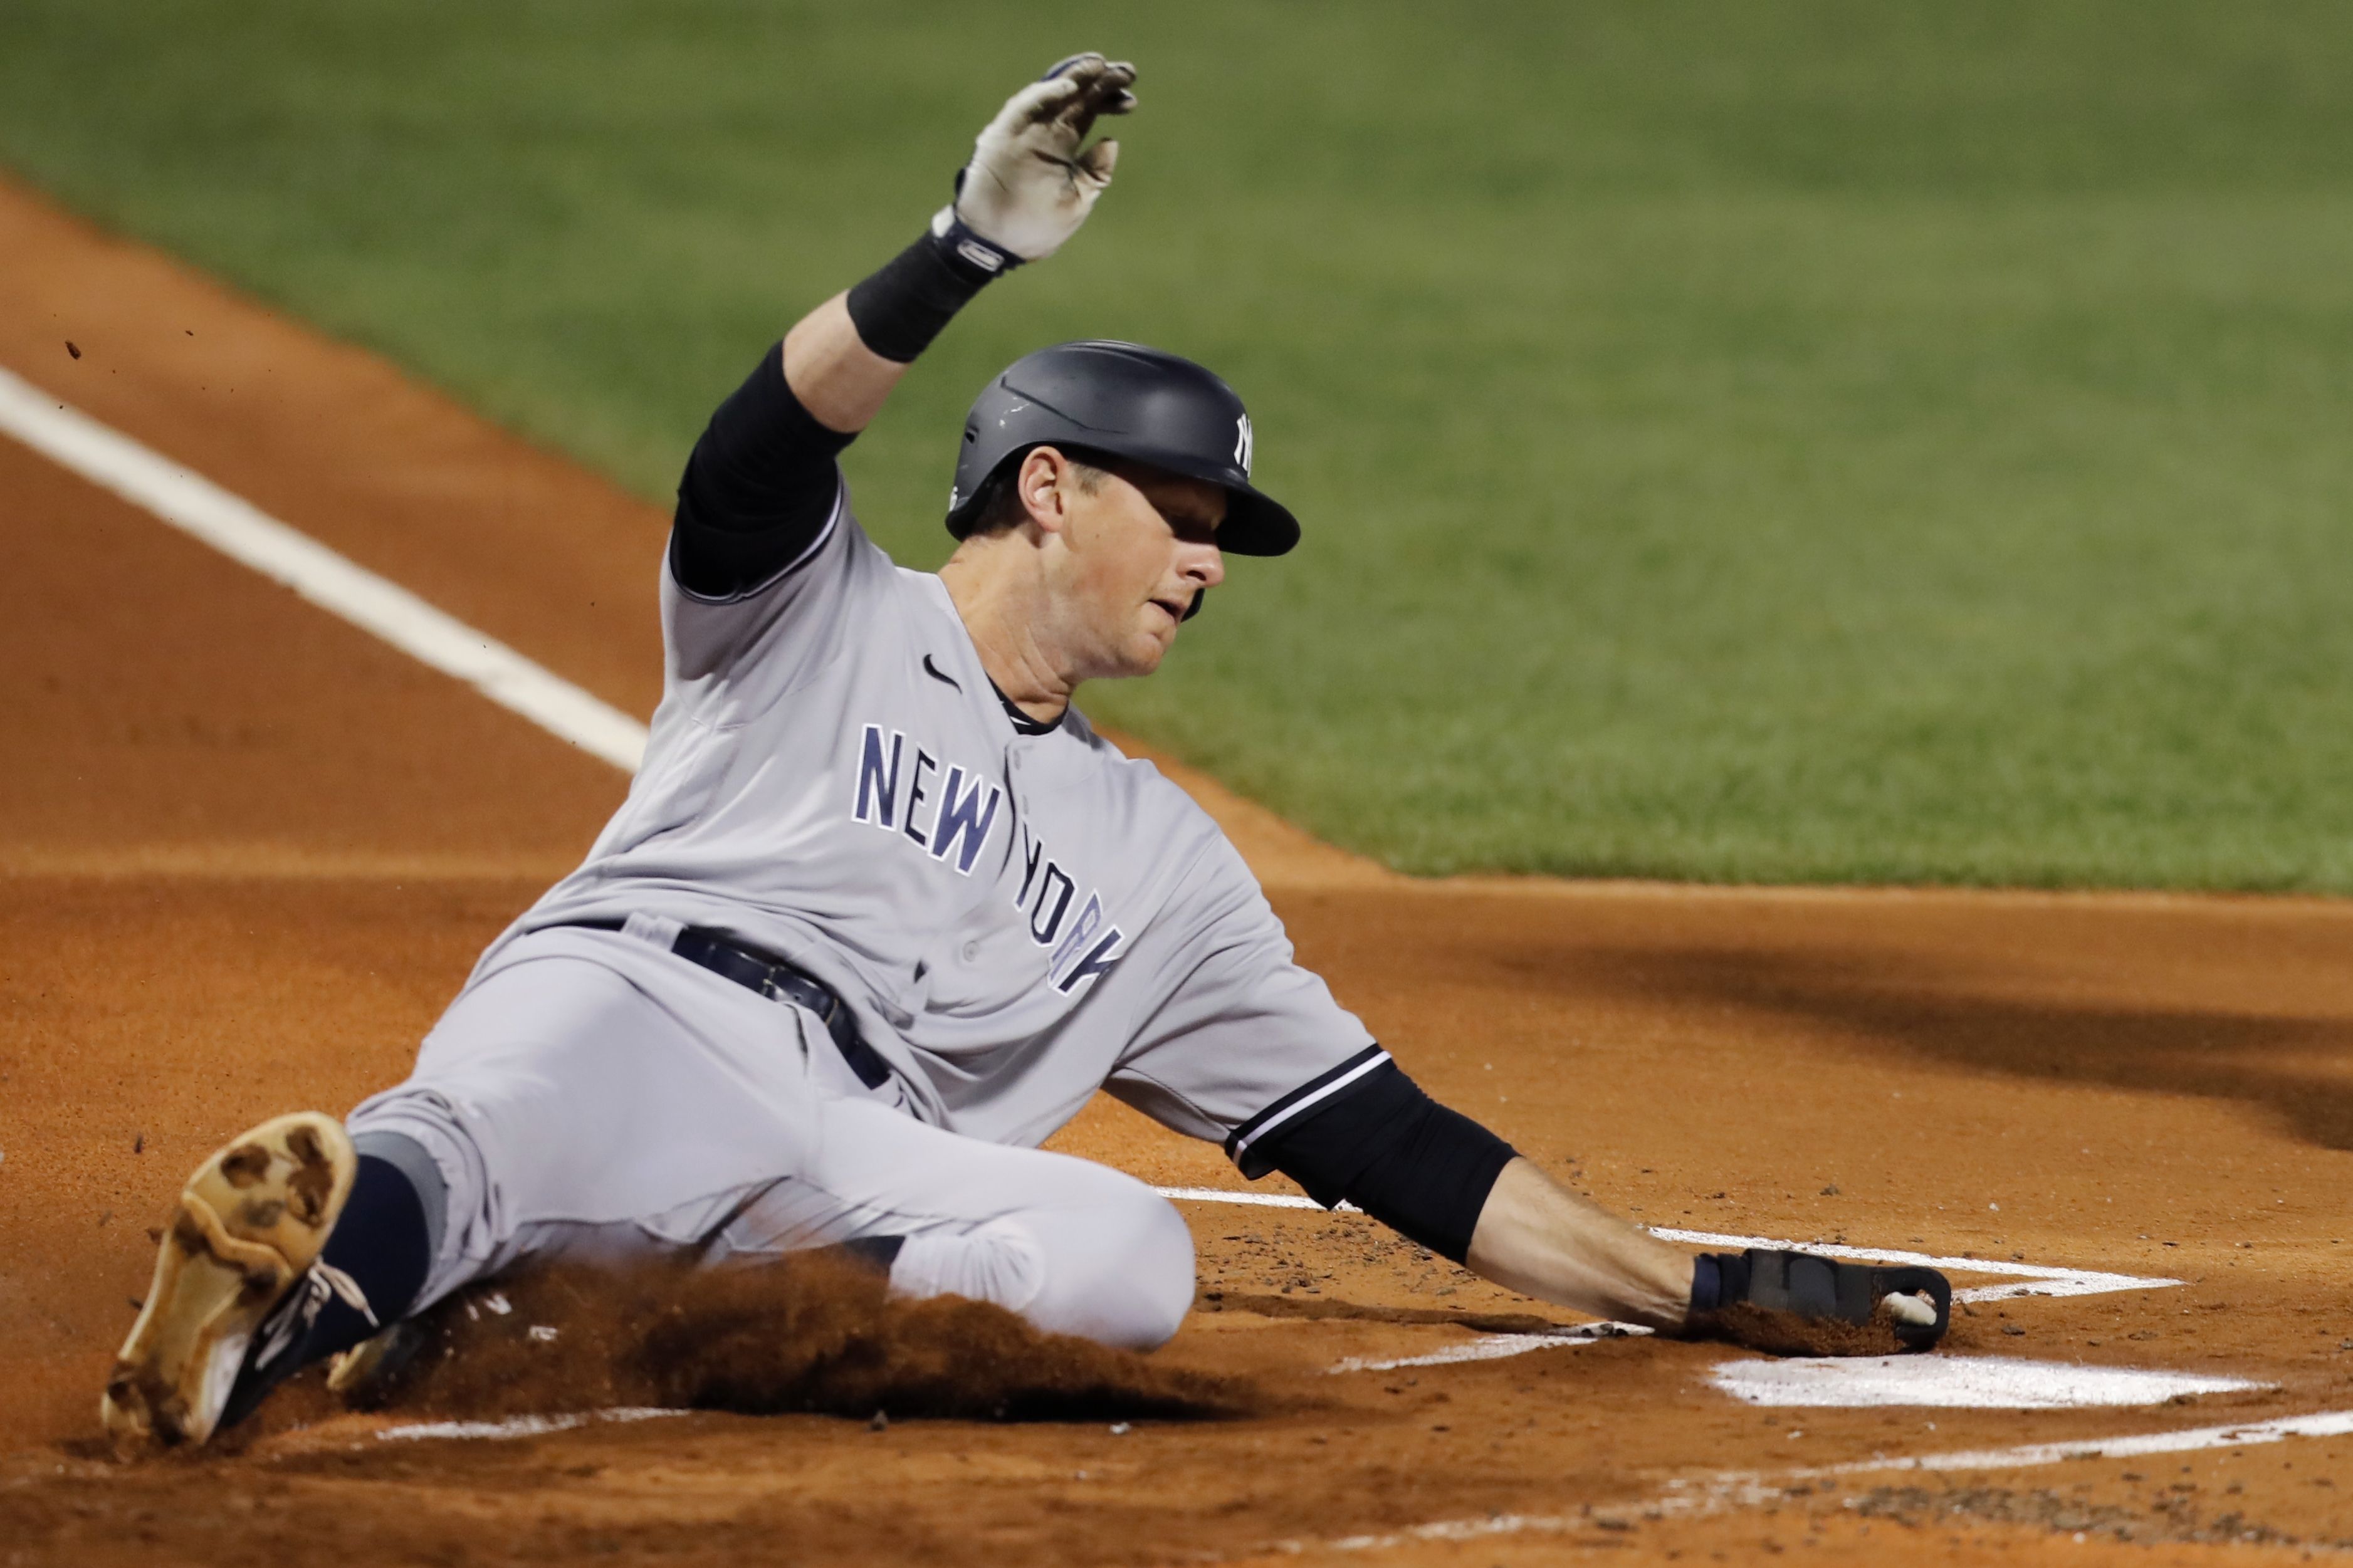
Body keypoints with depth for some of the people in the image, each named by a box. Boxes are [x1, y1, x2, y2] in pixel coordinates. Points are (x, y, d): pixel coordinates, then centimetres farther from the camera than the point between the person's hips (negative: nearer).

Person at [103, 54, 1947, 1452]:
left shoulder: (1166, 864, 32)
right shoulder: (814, 607, 20)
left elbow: (1383, 1142, 30)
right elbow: (766, 443, -4)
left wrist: (1712, 1287, 23)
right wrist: (964, 258, -20)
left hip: (848, 1174, 3)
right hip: (619, 1000, -3)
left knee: (1131, 1250, -29)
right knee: (485, 1138, -37)